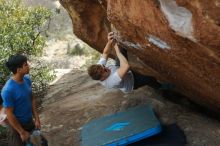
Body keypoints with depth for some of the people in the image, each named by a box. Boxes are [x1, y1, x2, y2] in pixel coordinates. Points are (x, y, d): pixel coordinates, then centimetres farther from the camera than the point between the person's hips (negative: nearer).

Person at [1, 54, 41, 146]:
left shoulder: (27, 79, -8)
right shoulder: (8, 90, -29)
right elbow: (10, 115, -22)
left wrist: (36, 119, 2)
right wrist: (22, 132, -15)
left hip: (30, 121, 7)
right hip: (17, 125, -7)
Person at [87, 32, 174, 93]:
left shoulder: (99, 68, -28)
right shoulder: (111, 81, -48)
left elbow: (105, 53, -17)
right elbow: (126, 66, -57)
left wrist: (109, 42, -38)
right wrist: (117, 50, -48)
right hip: (131, 81, -6)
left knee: (122, 49, -8)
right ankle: (160, 87, 23)